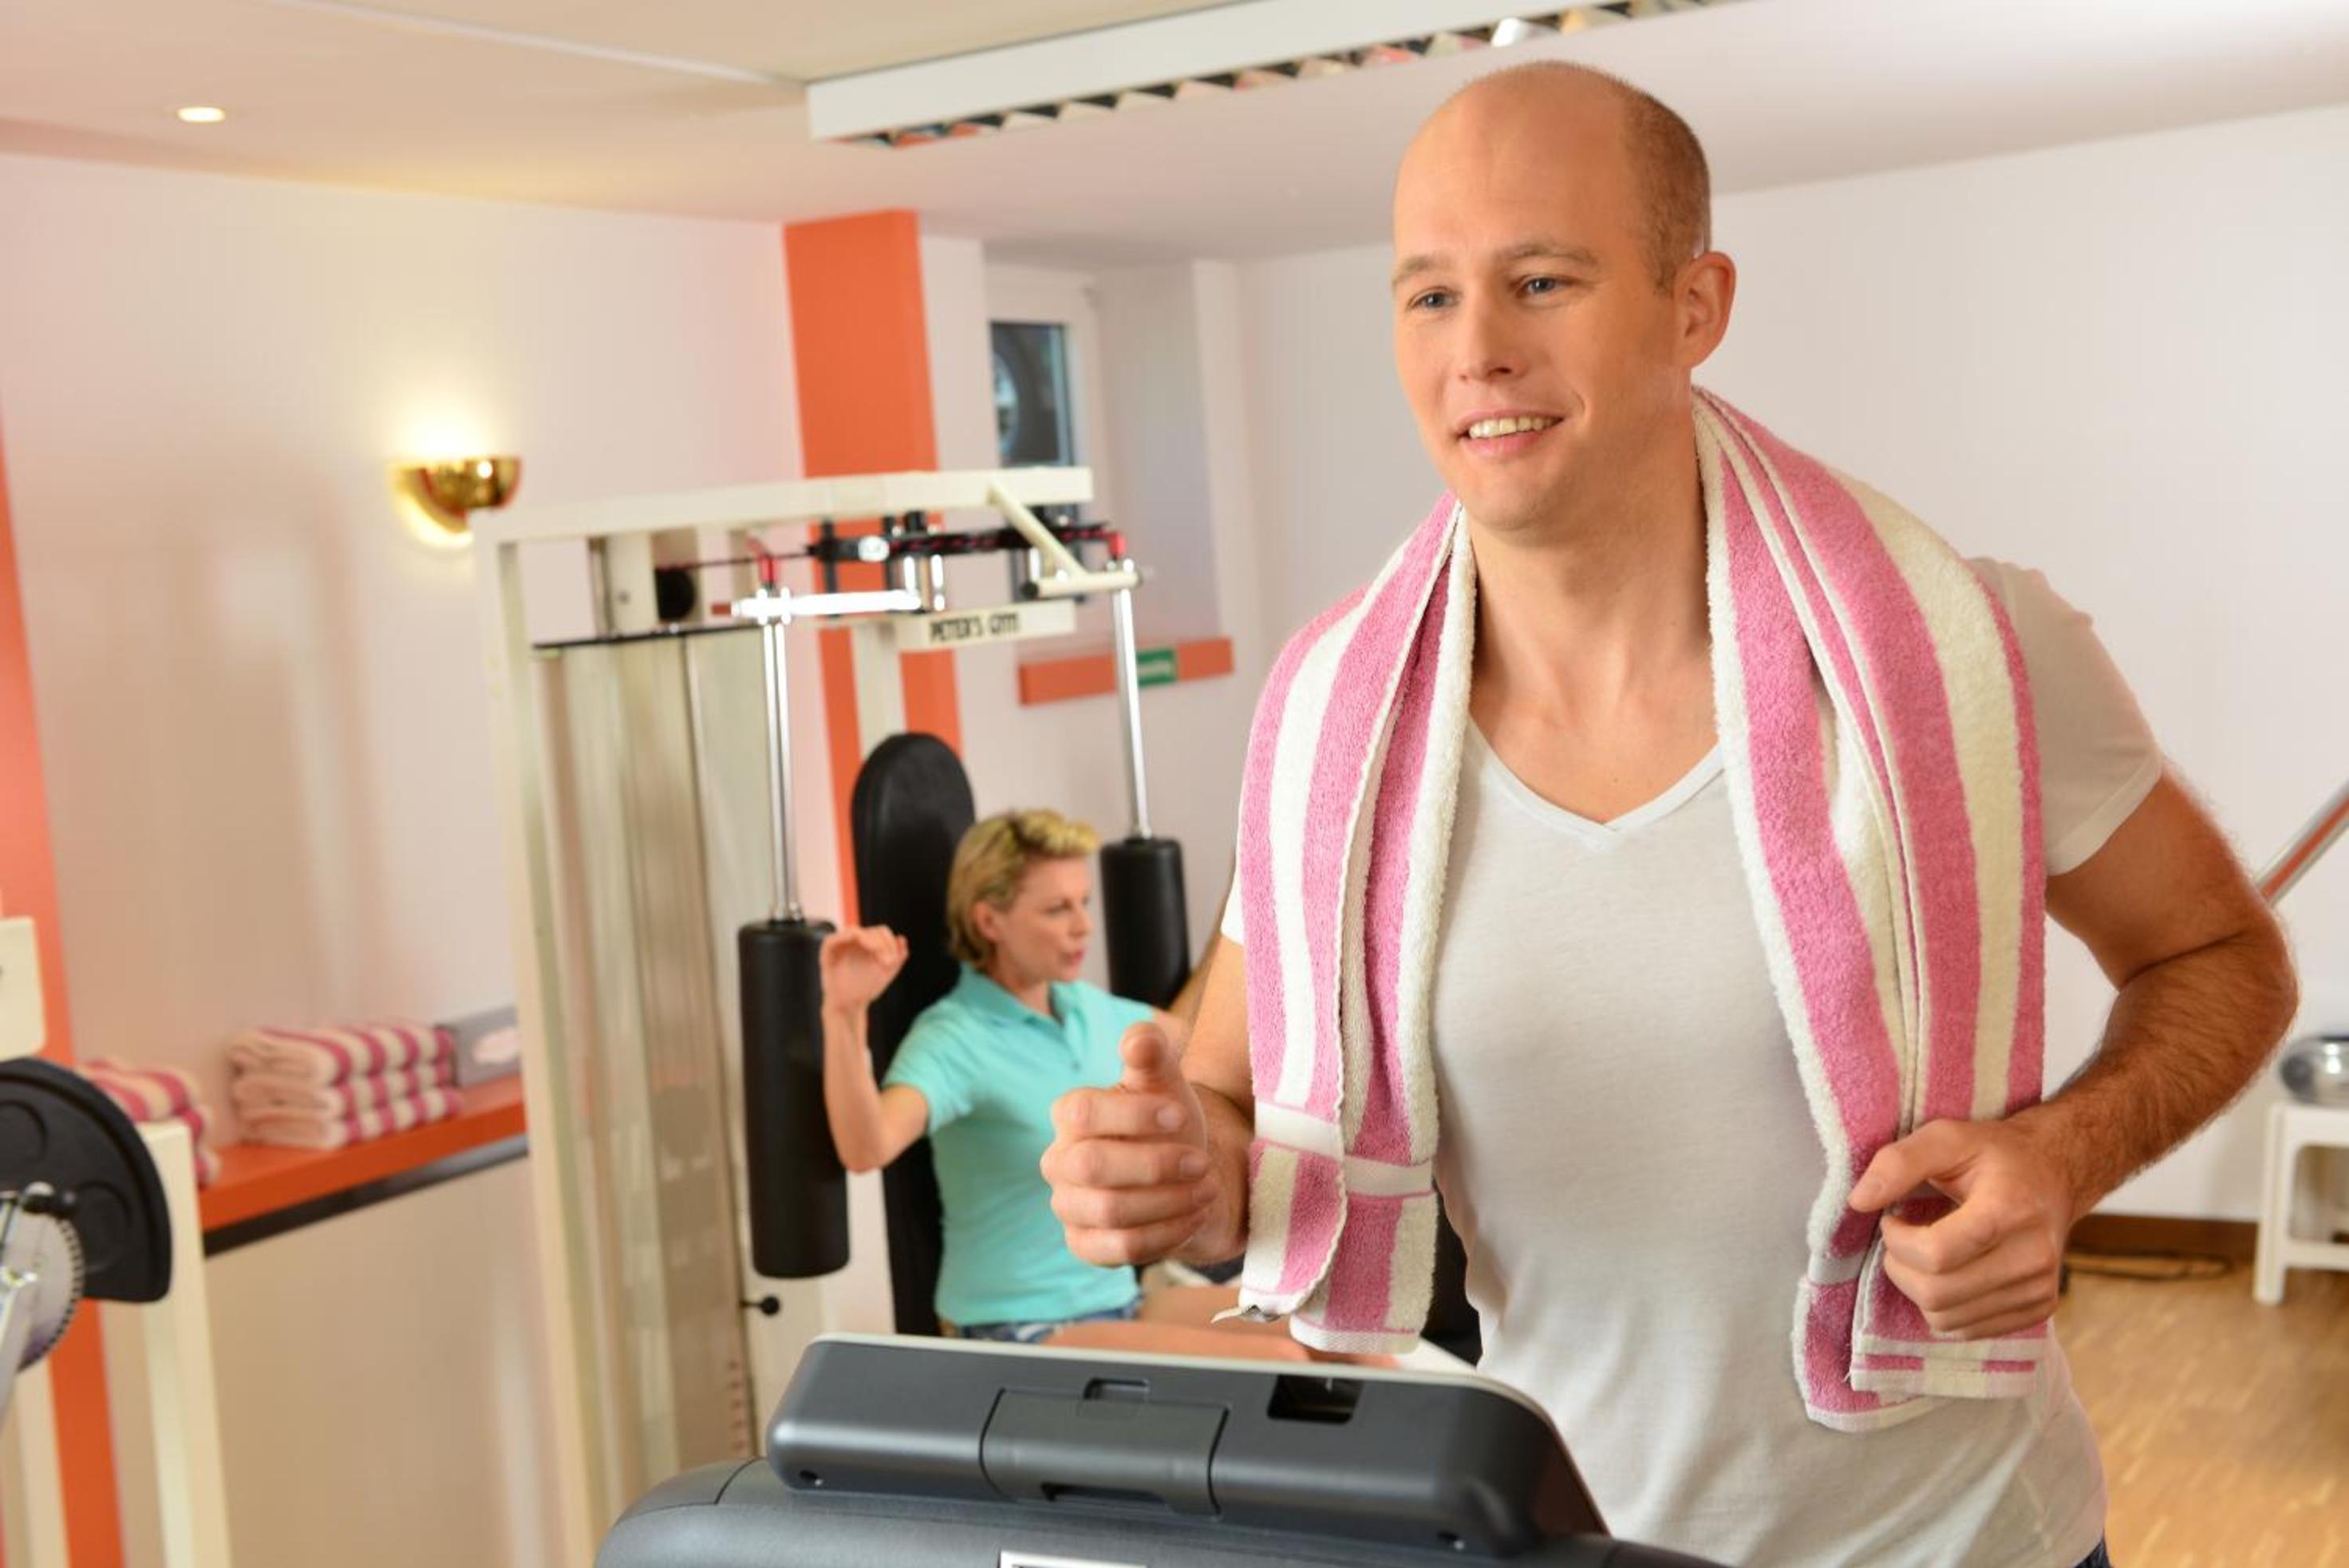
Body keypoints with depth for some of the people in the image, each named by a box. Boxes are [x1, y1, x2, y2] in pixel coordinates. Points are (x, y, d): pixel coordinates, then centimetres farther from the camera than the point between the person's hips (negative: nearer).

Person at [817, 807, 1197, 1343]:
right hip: (1015, 1331, -7)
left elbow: (1179, 1036, 25)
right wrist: (844, 1014, -50)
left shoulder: (1091, 1010, 3)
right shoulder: (955, 1039, -19)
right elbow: (865, 1148, -38)